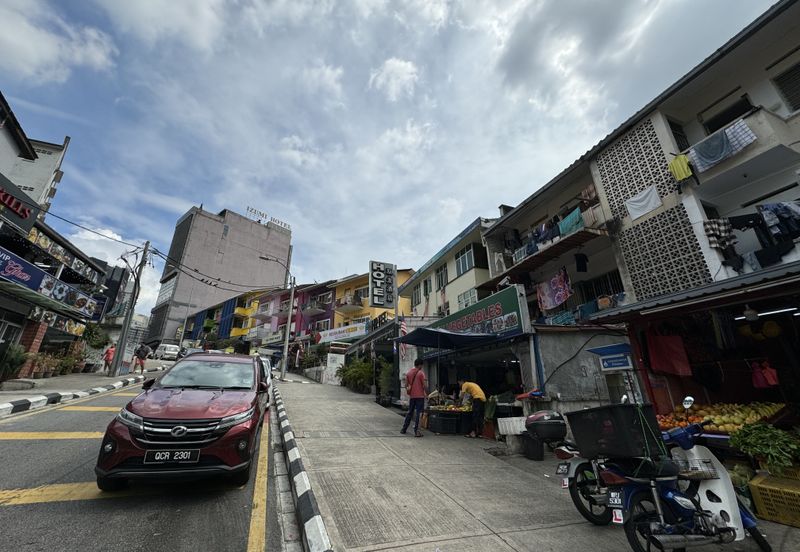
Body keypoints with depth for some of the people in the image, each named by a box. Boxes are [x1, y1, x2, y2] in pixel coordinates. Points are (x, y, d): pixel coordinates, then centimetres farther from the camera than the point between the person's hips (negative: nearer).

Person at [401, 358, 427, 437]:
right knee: (418, 413, -1)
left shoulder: (408, 373, 7)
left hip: (411, 396, 5)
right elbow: (424, 385, -13)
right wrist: (426, 393, 1)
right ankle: (416, 431, -1)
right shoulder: (421, 373, -10)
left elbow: (406, 385, 9)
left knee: (409, 412, 16)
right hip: (420, 396, -5)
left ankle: (404, 429, 23)